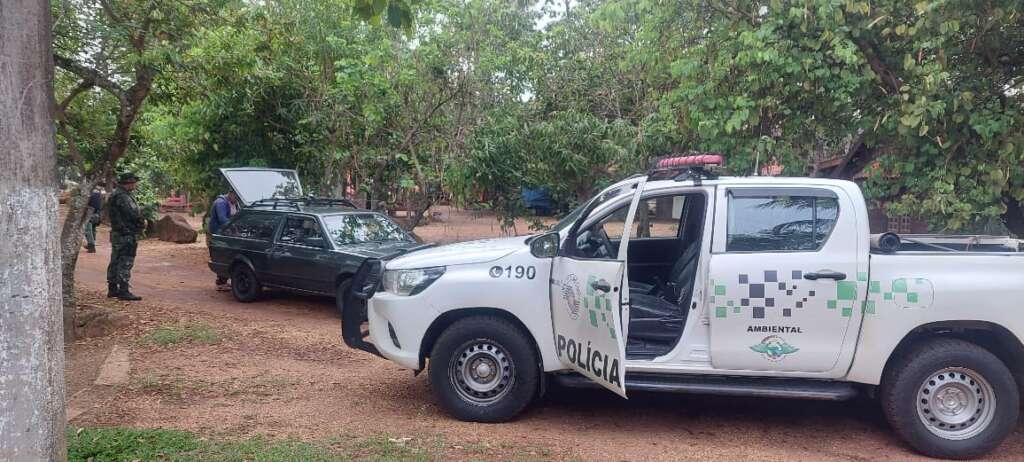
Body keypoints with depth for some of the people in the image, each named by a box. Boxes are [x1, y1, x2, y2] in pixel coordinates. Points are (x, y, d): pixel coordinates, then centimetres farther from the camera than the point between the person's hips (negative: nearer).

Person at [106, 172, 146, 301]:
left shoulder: (117, 195, 16)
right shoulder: (122, 197, -18)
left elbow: (134, 212, 16)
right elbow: (133, 215, -21)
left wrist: (140, 220, 3)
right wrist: (142, 223, -5)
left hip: (117, 234, 11)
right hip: (126, 236, -11)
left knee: (116, 262, 14)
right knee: (125, 263, -9)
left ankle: (112, 289, 22)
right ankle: (124, 290, -8)